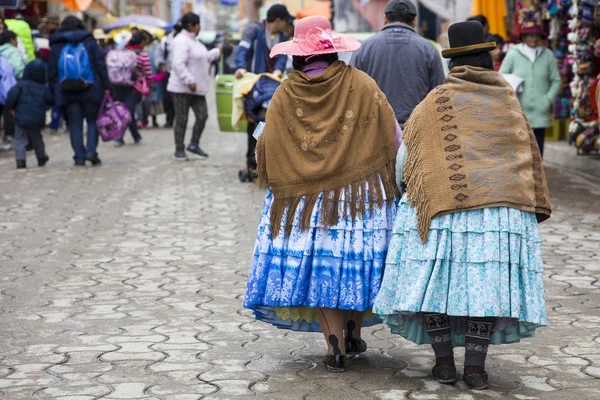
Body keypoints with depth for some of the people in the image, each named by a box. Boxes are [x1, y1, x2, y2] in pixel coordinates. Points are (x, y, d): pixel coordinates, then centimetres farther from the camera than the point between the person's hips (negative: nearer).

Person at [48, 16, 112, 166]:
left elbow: (51, 72, 7)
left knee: (74, 124, 5)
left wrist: (55, 92, 11)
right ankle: (91, 151, -7)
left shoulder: (56, 46, 8)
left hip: (67, 93, 1)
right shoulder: (89, 42, 4)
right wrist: (107, 86, -1)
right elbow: (100, 65, -1)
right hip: (90, 90, -1)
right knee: (93, 120, 9)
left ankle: (79, 157, 0)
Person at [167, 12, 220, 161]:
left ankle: (194, 145, 16)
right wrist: (189, 81, -30)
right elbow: (179, 64, -26)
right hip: (182, 88, -9)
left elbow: (204, 58, 30)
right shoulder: (181, 41, -16)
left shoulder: (193, 41, 16)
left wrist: (218, 51, 29)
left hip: (196, 89, 9)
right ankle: (179, 150, 8)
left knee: (202, 116, 5)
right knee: (182, 119, -1)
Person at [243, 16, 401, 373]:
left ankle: (336, 347, 3)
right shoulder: (361, 85, -5)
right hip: (360, 196, 0)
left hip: (304, 199, 0)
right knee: (355, 261, 14)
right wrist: (390, 180, 12)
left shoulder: (285, 95, -4)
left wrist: (278, 182, 19)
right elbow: (394, 137, -1)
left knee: (318, 268, 6)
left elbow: (266, 151, 0)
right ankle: (354, 334, 23)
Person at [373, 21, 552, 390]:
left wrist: (401, 188, 23)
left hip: (441, 204, -1)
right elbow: (529, 155, 15)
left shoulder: (436, 103, 3)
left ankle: (444, 362, 8)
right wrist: (533, 205, 21)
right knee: (488, 280, 3)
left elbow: (405, 156, 5)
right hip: (501, 207, 2)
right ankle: (476, 367, 0)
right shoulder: (508, 99, 11)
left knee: (435, 275, 6)